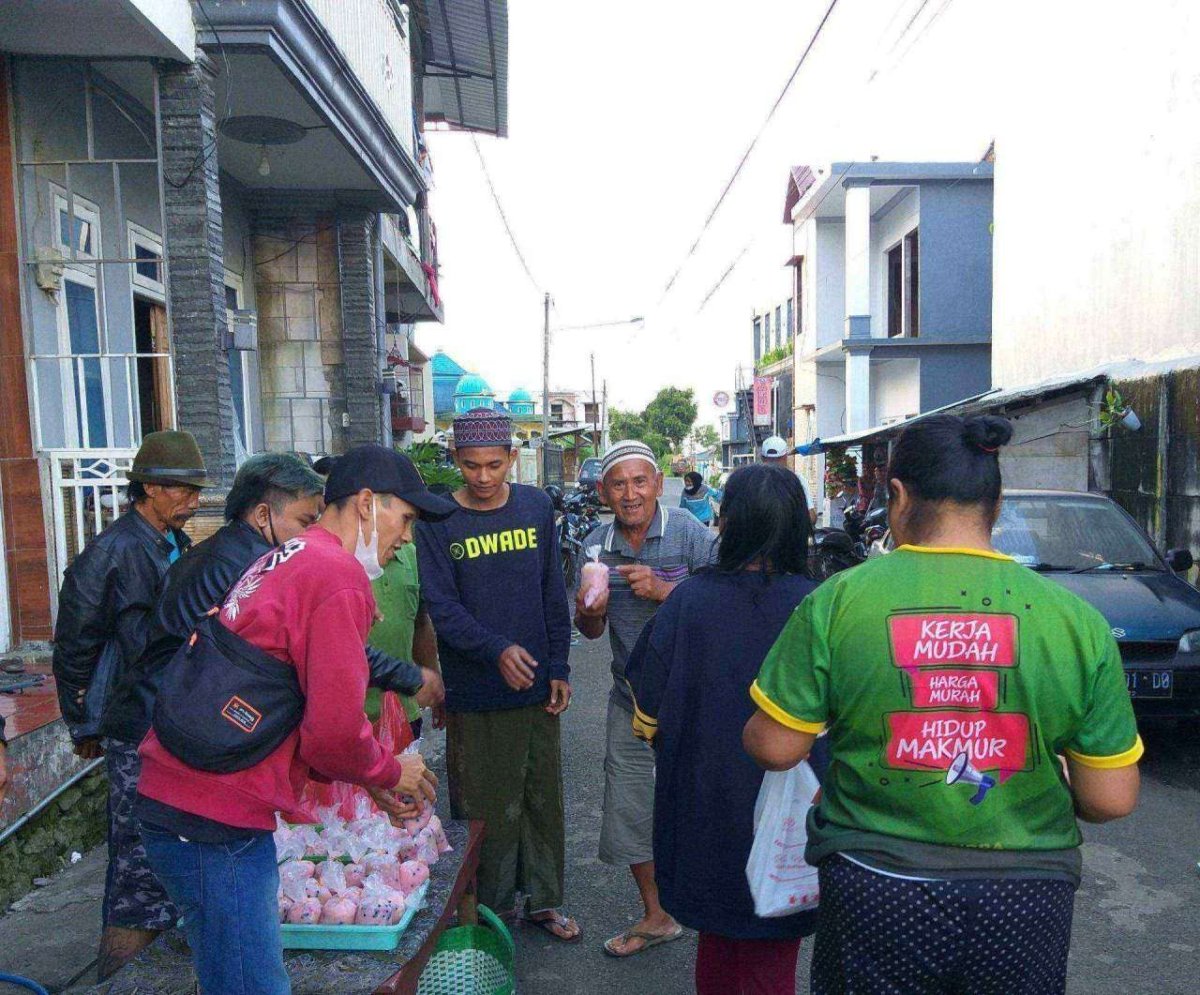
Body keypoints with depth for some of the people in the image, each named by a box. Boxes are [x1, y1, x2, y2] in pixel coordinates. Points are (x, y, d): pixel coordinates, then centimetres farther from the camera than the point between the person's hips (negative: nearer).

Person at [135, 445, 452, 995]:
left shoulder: (283, 560, 17)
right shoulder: (340, 576, -16)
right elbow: (334, 729, -19)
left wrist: (374, 780, 19)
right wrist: (390, 772, 2)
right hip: (214, 824, -10)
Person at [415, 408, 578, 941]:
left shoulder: (536, 506, 4)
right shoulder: (437, 520, -7)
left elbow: (553, 593, 8)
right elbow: (441, 607, -12)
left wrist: (559, 668, 4)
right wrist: (497, 650, -25)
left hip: (536, 684, 3)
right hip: (475, 692, -3)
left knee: (543, 797, 14)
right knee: (484, 807, 7)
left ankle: (543, 900, 32)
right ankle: (487, 911, 27)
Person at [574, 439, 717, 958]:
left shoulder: (688, 532, -14)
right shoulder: (596, 544, 1)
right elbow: (591, 631, 7)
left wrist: (664, 590, -28)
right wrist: (590, 612, -15)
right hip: (630, 698, 5)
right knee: (629, 809, 12)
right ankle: (656, 916, 34)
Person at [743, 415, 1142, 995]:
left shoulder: (838, 601, -14)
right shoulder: (1077, 619, -9)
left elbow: (773, 747, -10)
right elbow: (1111, 799, -5)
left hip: (873, 896, -1)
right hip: (1024, 904, 2)